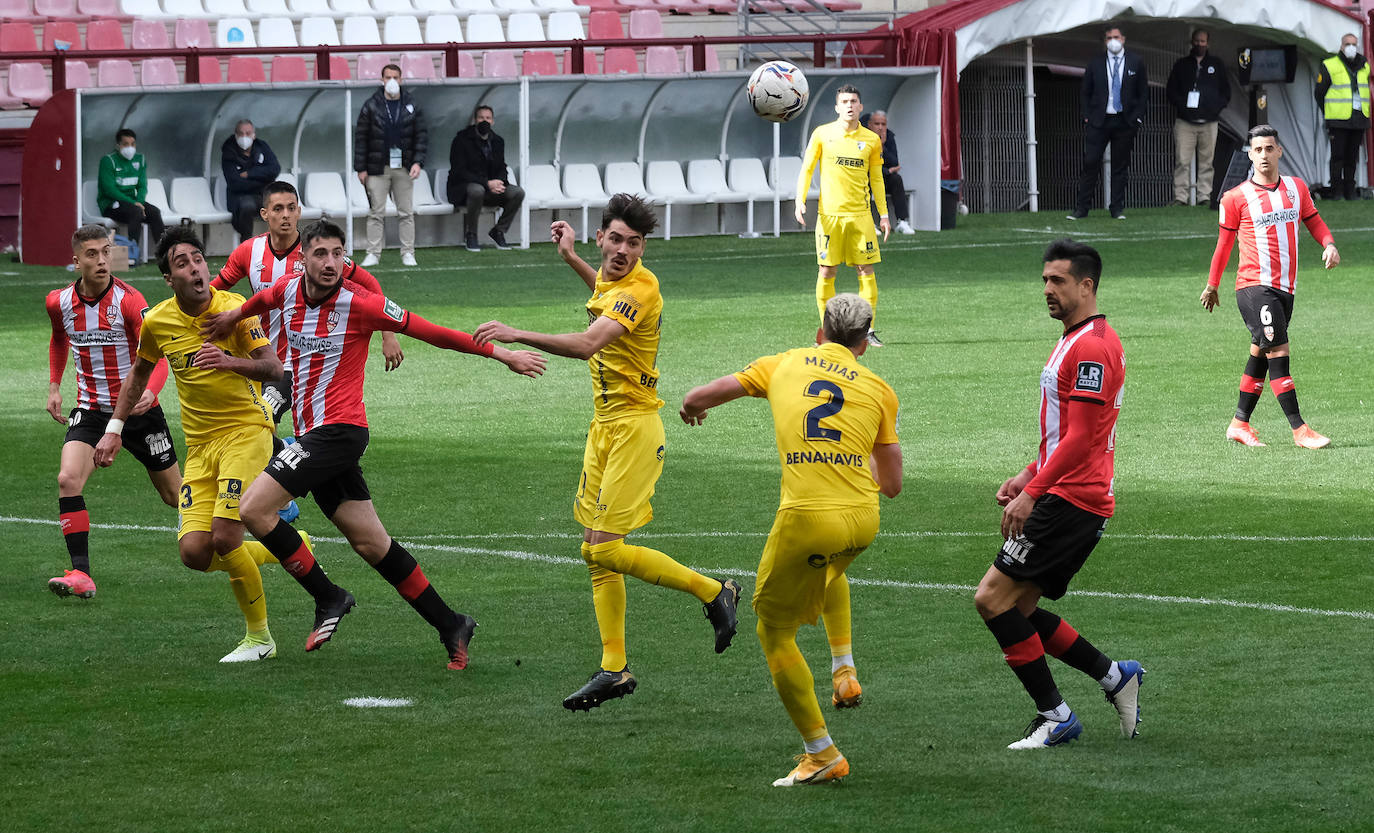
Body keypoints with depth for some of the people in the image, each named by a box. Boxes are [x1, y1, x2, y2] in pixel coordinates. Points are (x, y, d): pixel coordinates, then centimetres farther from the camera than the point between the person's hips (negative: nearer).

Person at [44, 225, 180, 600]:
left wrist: (150, 390, -44)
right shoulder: (60, 302, -3)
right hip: (91, 410, 3)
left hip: (138, 409, -3)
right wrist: (54, 386, 14)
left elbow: (159, 355, -25)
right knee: (68, 479, -22)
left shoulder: (129, 301, -18)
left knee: (174, 494, 11)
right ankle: (80, 575, -24)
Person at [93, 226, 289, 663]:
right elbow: (139, 372, 19)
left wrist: (230, 361, -30)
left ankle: (259, 636, 1)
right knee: (194, 551, -8)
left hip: (246, 430, -5)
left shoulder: (235, 309, -11)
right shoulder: (157, 322, 1)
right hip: (199, 443, 5)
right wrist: (114, 428, 16)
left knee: (224, 537, -19)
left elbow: (273, 368, -12)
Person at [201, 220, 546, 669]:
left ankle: (328, 598, -4)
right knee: (371, 544, 8)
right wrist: (233, 317, 44)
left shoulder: (359, 303, -12)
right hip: (313, 434, 7)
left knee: (253, 508, -15)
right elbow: (262, 299, 32)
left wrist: (502, 354, -5)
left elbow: (431, 332, -7)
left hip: (339, 428, -7)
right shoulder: (288, 291, 5)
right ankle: (449, 624, 16)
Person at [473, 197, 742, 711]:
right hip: (605, 424, 9)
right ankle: (614, 669, 9)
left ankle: (712, 592, 4)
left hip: (633, 427, -9)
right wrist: (570, 258, 29)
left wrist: (518, 335, -43)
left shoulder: (638, 289, -21)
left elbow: (587, 344, -37)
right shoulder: (611, 279, 8)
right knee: (594, 551, 6)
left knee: (607, 549, -12)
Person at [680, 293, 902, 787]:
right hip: (862, 521, 3)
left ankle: (822, 755, 10)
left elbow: (697, 399, 13)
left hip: (806, 519, -3)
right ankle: (844, 669, 25)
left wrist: (692, 408, 38)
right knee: (832, 571, 40)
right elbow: (891, 484, 11)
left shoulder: (784, 365, 10)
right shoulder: (878, 390, 10)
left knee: (775, 632, 12)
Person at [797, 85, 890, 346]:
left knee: (866, 270, -4)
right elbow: (806, 169, 6)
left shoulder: (871, 140, 6)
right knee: (827, 271, -1)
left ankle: (868, 330, 2)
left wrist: (883, 214, 9)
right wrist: (800, 201, -6)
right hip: (828, 214, -1)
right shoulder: (822, 134, 2)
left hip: (860, 215, 1)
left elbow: (876, 179, 13)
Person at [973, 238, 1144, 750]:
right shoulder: (1078, 340, 19)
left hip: (1071, 499, -10)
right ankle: (1115, 676, 15)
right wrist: (1030, 476, 18)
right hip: (1069, 495, 10)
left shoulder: (1092, 347, -15)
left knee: (994, 598, -12)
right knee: (1019, 609, 11)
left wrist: (1032, 493, -21)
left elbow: (1080, 439, -20)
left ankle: (1054, 716, -7)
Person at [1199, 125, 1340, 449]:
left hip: (1285, 287, 5)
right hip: (1254, 285, -5)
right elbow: (1224, 243, 5)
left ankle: (1239, 424, 22)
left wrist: (1329, 244, -3)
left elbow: (1314, 222, 18)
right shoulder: (1236, 198, -3)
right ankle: (1299, 430, -16)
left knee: (1260, 355, 11)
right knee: (1278, 352, -14)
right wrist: (1211, 286, 12)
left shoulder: (1296, 188, 10)